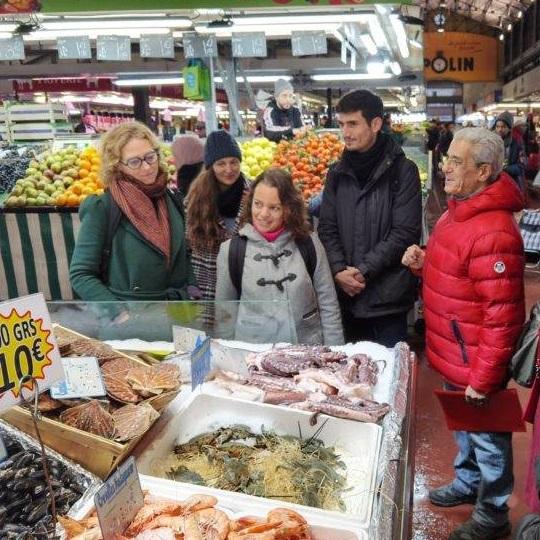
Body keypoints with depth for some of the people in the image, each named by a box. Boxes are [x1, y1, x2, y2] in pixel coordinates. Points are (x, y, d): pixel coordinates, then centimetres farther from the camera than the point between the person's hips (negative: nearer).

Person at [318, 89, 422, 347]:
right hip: (346, 295, 4)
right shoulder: (337, 172, 8)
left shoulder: (402, 171, -6)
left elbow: (404, 233, -11)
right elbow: (327, 229, 6)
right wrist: (339, 270, -10)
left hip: (387, 297, -4)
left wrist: (363, 271, -15)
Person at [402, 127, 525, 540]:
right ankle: (467, 483, 50)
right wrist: (424, 263, -1)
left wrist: (483, 378, -20)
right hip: (454, 357, 9)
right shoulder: (459, 211, 4)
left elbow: (503, 316, -27)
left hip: (476, 366, -9)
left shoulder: (493, 232, -28)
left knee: (485, 436, 13)